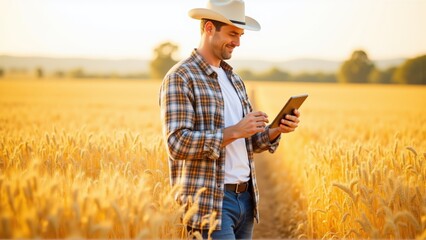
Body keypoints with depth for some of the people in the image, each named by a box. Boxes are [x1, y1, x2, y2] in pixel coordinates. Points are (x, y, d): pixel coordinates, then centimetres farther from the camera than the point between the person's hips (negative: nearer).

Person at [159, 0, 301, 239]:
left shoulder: (234, 79, 16)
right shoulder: (180, 78, -9)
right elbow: (177, 144, -18)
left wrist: (276, 130, -1)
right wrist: (234, 131, -21)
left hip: (245, 198, 8)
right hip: (209, 202, -8)